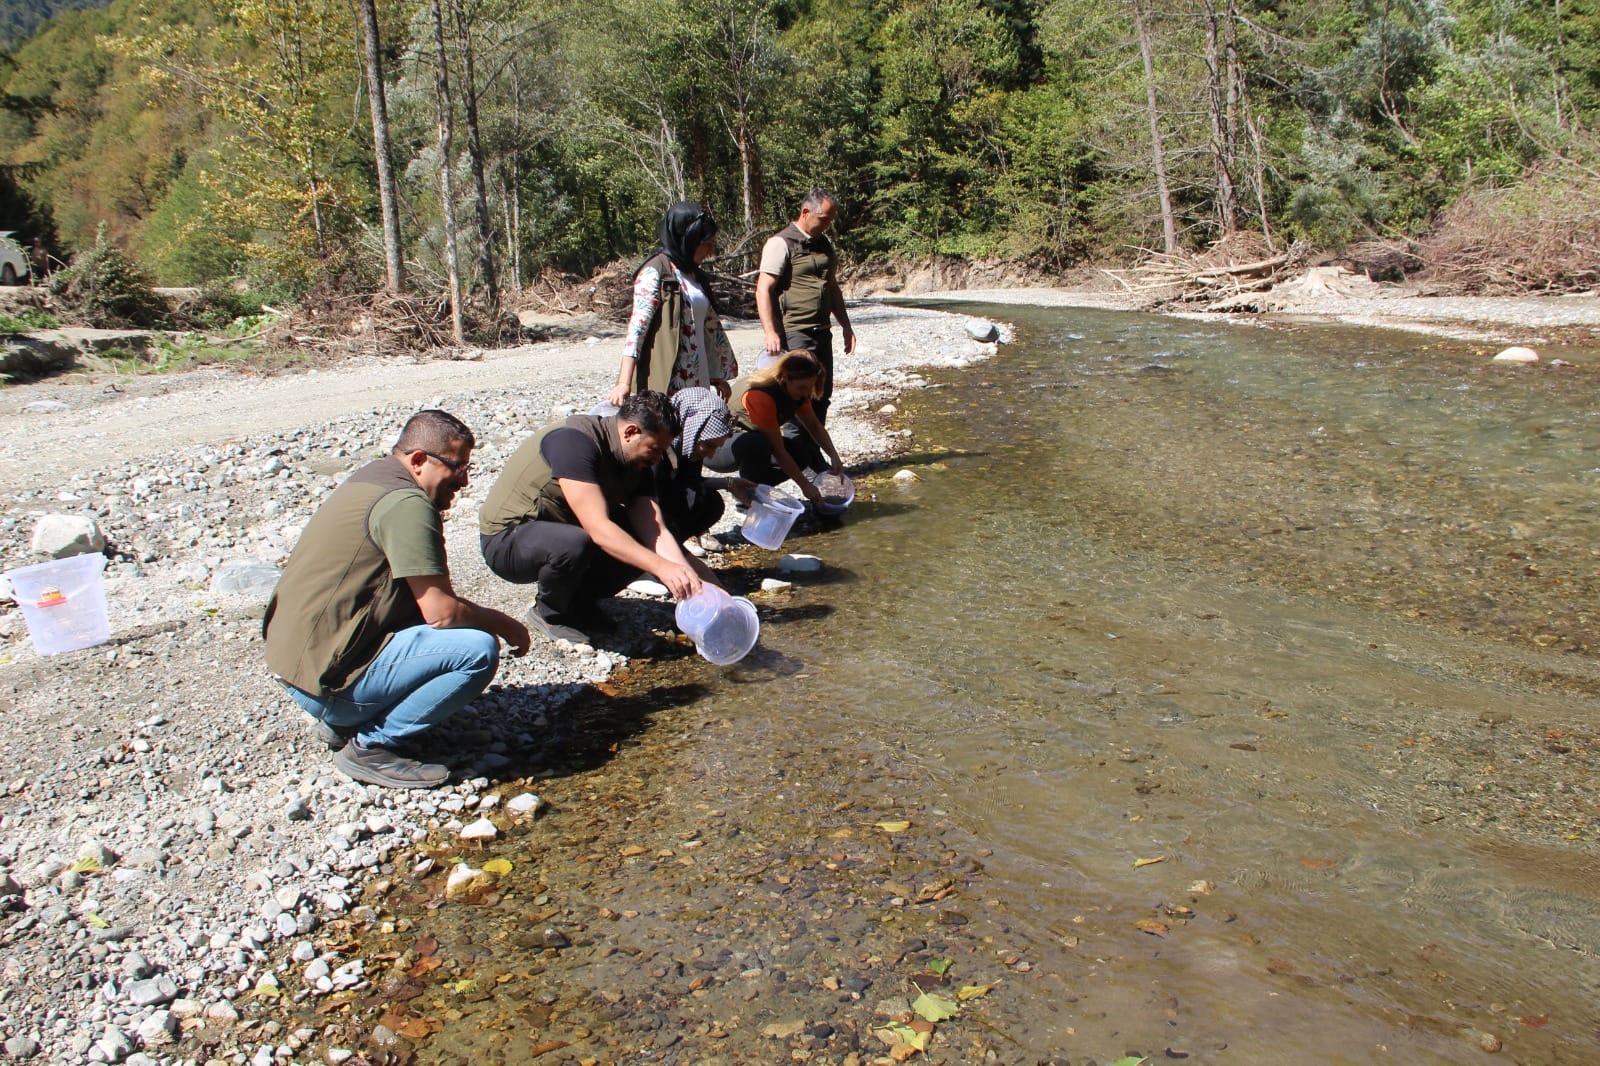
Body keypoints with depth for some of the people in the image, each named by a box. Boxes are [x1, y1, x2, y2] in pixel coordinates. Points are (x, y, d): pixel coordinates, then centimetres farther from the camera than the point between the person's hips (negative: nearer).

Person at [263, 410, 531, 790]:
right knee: (478, 649, -19)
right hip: (327, 676, -10)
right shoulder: (406, 503, -19)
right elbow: (441, 611, -20)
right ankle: (370, 746, -6)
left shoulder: (376, 476, 12)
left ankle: (341, 721, 14)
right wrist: (504, 624, -3)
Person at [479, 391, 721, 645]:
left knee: (644, 547, -11)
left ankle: (577, 601, 8)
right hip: (506, 539, -7)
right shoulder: (574, 441, -28)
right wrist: (661, 567, -42)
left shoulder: (638, 463, -4)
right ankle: (547, 612, -7)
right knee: (574, 543, -38)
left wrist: (691, 584, -26)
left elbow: (656, 533, -12)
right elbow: (598, 528, -36)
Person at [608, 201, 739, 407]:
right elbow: (637, 327, -15)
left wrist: (719, 378, 27)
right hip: (664, 385, -8)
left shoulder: (695, 276, 18)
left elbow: (712, 327, 25)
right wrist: (624, 384, -24)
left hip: (697, 384, 8)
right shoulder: (655, 272, -6)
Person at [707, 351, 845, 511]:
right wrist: (805, 486, -25)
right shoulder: (761, 396, -32)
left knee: (804, 453, -10)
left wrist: (834, 456, -12)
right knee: (755, 443, -40)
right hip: (715, 448, -8)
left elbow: (815, 426, 5)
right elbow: (778, 450, -29)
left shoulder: (796, 390, -6)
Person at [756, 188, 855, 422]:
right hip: (793, 334, -8)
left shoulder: (825, 245, 17)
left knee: (822, 395, 10)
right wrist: (770, 332, -24)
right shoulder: (781, 243, -8)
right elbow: (763, 290, -15)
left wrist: (846, 326, 23)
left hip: (822, 332, 8)